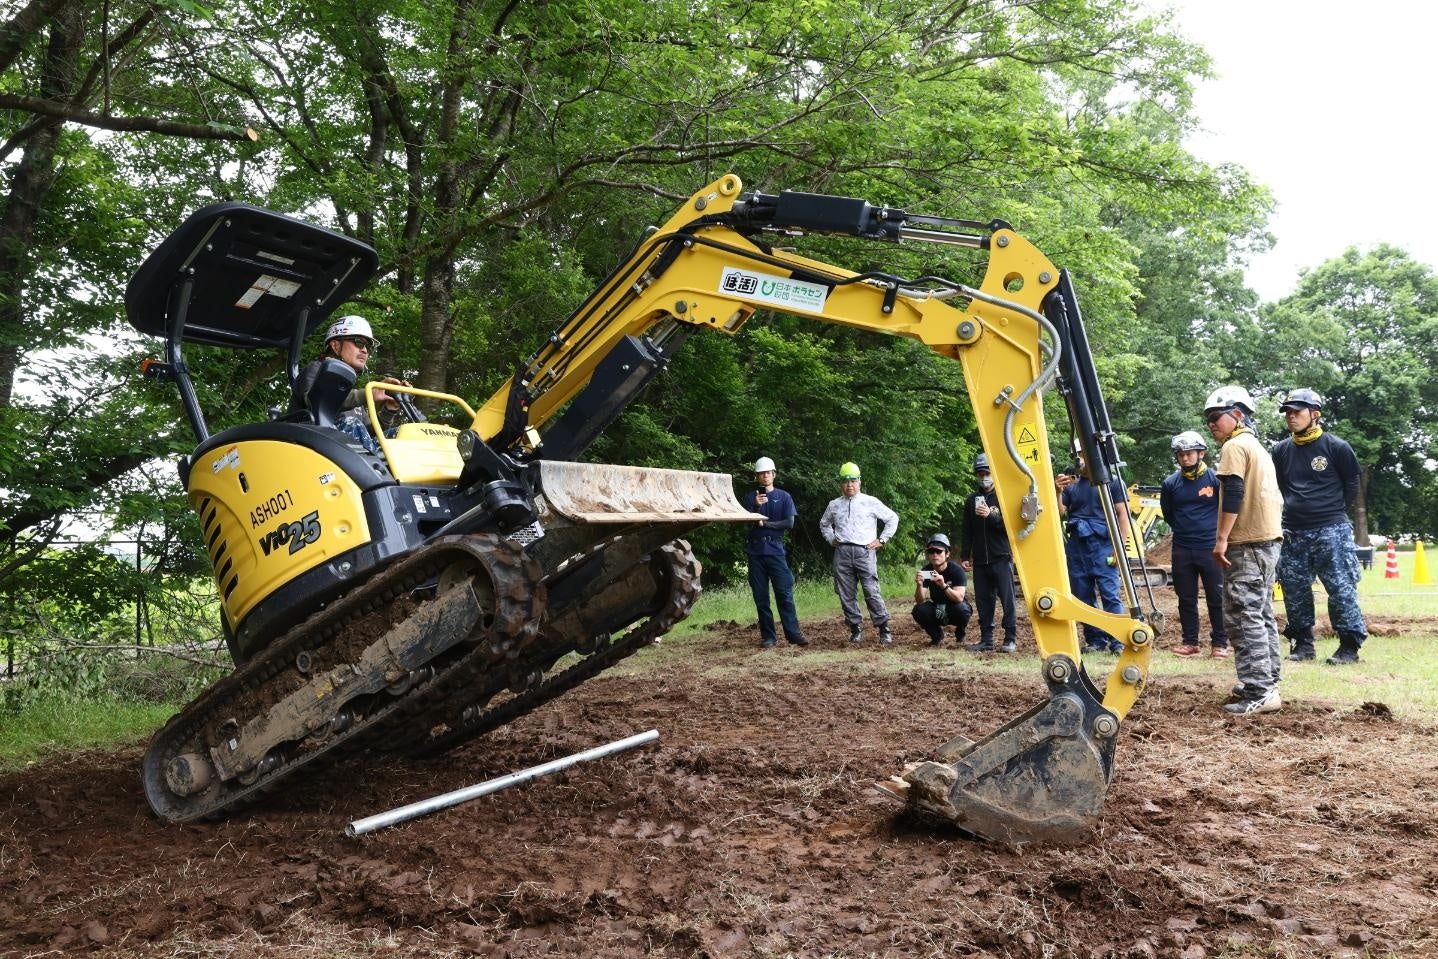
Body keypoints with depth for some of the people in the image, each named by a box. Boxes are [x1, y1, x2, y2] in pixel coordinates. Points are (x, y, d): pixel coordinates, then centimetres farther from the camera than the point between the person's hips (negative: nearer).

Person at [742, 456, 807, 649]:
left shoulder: (783, 497, 7)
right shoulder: (750, 497, 10)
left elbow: (790, 523, -2)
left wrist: (766, 523, -7)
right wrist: (756, 506, -17)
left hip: (776, 550, -2)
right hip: (755, 551, 2)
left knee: (784, 593, -7)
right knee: (760, 596, 2)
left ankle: (793, 634, -4)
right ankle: (768, 637, 7)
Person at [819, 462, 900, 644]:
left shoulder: (871, 502, 5)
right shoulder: (834, 505, 15)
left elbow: (892, 518, 10)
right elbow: (824, 523, 33)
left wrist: (881, 540, 5)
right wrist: (831, 539, 18)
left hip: (865, 552, -3)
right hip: (842, 552, 3)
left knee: (872, 592, -11)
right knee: (846, 595, 2)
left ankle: (884, 630, -6)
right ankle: (855, 630, 10)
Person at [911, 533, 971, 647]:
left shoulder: (956, 570, -20)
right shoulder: (926, 571, -11)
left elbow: (959, 598, -32)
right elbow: (920, 601, -18)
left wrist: (943, 585, -48)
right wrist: (919, 585, -39)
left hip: (954, 611, -2)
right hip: (937, 612, 3)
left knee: (961, 608, -36)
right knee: (918, 610, -26)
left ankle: (960, 634, -1)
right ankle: (937, 636, 3)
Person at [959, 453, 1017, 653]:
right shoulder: (972, 500, 13)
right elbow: (967, 531, 15)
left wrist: (990, 516, -19)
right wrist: (964, 556, 9)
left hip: (1001, 558, -4)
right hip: (980, 561, 4)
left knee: (1007, 599, -5)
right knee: (983, 601, 6)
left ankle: (1011, 638, 0)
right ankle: (986, 639, 12)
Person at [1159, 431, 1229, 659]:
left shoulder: (1215, 478, -7)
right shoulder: (1170, 483, 2)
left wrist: (1217, 533, 5)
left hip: (1210, 548, -3)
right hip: (1182, 550, 3)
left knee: (1216, 597, 1)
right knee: (1186, 598, 8)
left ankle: (1219, 643, 9)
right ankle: (1190, 642, 17)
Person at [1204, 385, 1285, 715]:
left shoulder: (1235, 446, -8)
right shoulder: (1258, 448, 22)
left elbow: (1233, 493, -19)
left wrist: (1222, 537, -20)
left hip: (1247, 543, -11)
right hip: (1269, 539, 11)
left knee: (1243, 617, -12)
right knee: (1261, 614, 16)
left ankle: (1259, 693, -15)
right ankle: (1266, 682, 22)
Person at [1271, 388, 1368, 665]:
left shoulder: (1336, 447, -4)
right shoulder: (1281, 450, 6)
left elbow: (1352, 485, 6)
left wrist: (1334, 512, 9)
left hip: (1331, 531, -4)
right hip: (1293, 533, 4)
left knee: (1341, 588, -4)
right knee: (1294, 590, 7)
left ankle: (1350, 645, 4)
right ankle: (1302, 643, 18)